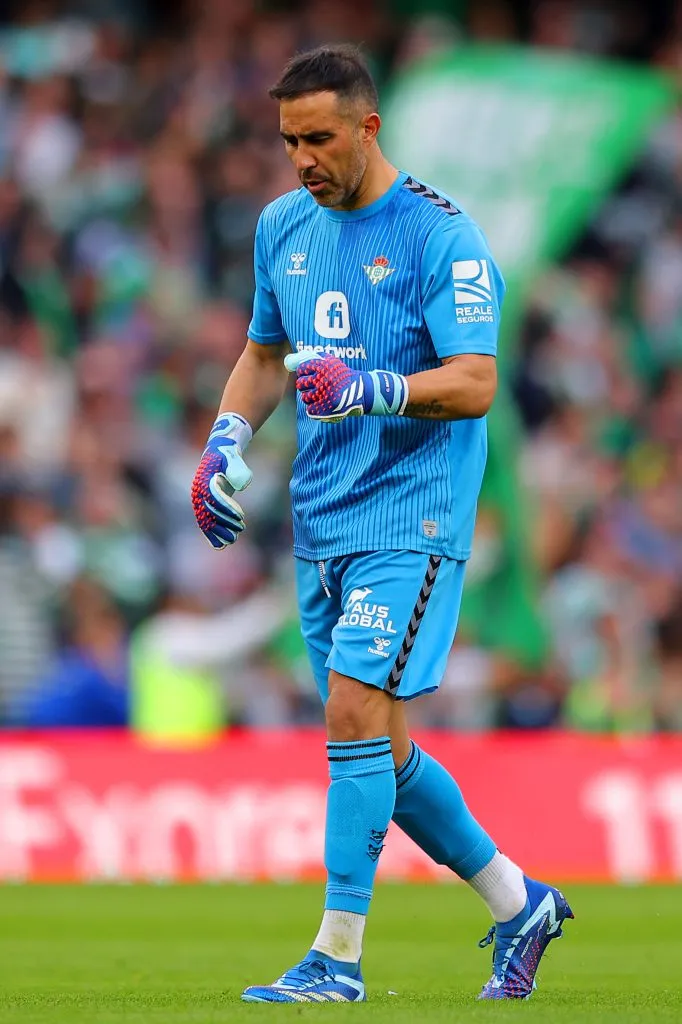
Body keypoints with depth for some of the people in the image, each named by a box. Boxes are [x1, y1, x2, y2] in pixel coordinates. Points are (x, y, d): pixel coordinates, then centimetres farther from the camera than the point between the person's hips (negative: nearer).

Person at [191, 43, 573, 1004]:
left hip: (411, 518, -7)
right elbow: (264, 353, 25)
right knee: (378, 751, 9)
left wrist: (365, 388, -32)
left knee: (355, 710, -17)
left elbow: (475, 384, -17)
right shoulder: (284, 227, 11)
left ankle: (338, 956, -13)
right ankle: (520, 904, 26)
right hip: (321, 521, 8)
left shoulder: (440, 235, -10)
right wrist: (227, 440, 8)